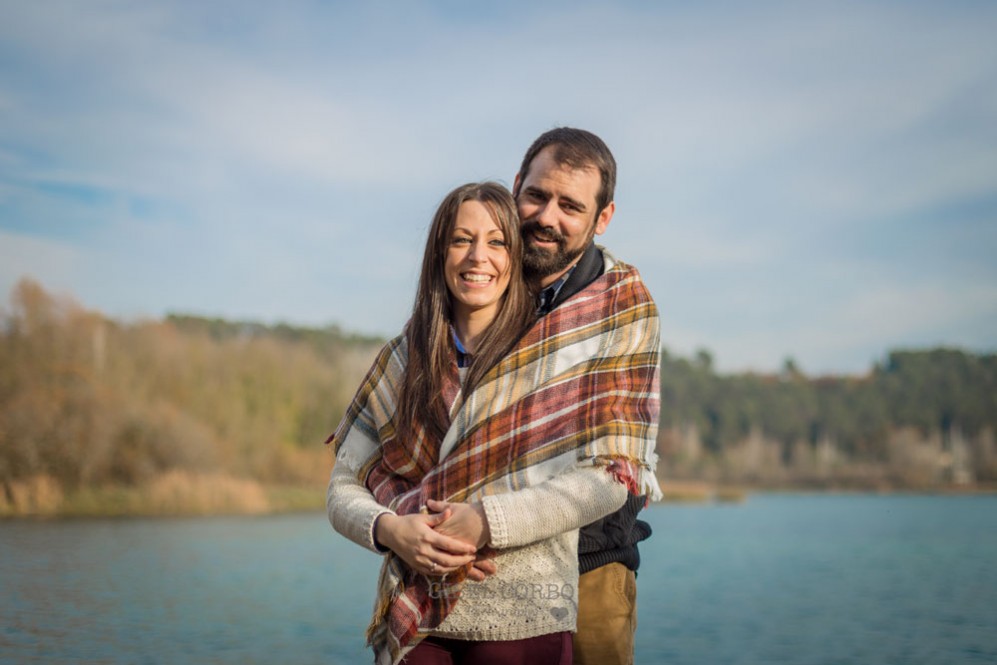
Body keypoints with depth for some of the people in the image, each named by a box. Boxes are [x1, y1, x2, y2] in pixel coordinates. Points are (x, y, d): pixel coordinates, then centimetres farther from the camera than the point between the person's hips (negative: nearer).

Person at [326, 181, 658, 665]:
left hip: (521, 622, -2)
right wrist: (390, 529, -12)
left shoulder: (565, 348, -1)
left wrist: (487, 522, -16)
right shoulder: (401, 362, 7)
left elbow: (606, 478, -9)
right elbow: (344, 488, 8)